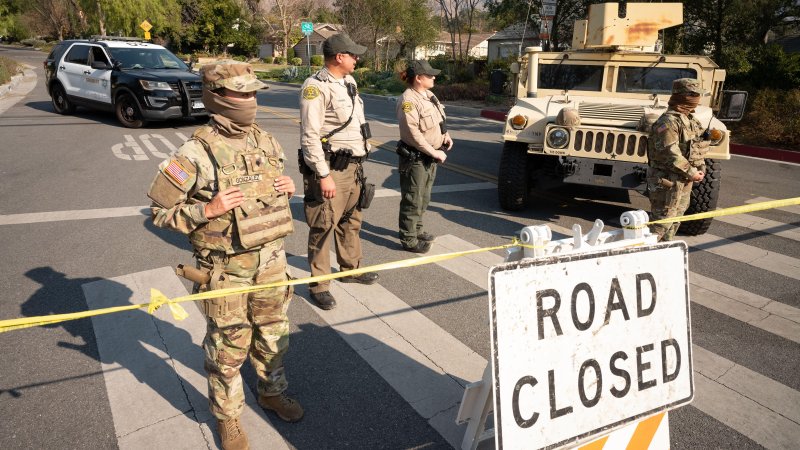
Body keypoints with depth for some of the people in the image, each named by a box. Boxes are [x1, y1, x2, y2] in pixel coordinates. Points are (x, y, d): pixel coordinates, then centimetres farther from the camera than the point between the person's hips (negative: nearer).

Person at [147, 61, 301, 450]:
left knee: (273, 334, 21)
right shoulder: (196, 153, -17)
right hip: (226, 268, -5)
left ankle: (271, 392, 45)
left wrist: (287, 188, -3)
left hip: (271, 258, 6)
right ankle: (227, 416, 33)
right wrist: (207, 210, -24)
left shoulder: (266, 142, 2)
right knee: (229, 346, 10)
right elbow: (161, 211, -11)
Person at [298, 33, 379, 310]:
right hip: (330, 169, -9)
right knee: (324, 226, -3)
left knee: (351, 220, 19)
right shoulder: (316, 87, -15)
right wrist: (323, 175, -22)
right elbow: (310, 136, -20)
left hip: (353, 165, 9)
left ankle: (350, 268, 37)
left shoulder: (349, 82, 14)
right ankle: (318, 285, 8)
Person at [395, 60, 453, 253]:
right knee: (413, 200, 0)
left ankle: (416, 230, 36)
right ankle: (408, 239, 10)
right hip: (415, 158, -9)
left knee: (424, 198, 20)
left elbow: (439, 119, 23)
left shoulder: (429, 95, 9)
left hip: (431, 157, 9)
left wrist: (445, 134, 5)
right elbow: (413, 133, -25)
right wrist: (434, 152, -22)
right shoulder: (408, 100, -19)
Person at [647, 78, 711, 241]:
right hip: (667, 180, -10)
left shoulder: (691, 120, 13)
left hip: (684, 179, 10)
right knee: (663, 218, -6)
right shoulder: (668, 121, -18)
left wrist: (701, 169, 5)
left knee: (676, 217, 18)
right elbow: (670, 154, -25)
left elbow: (698, 146, 20)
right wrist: (691, 173, -20)